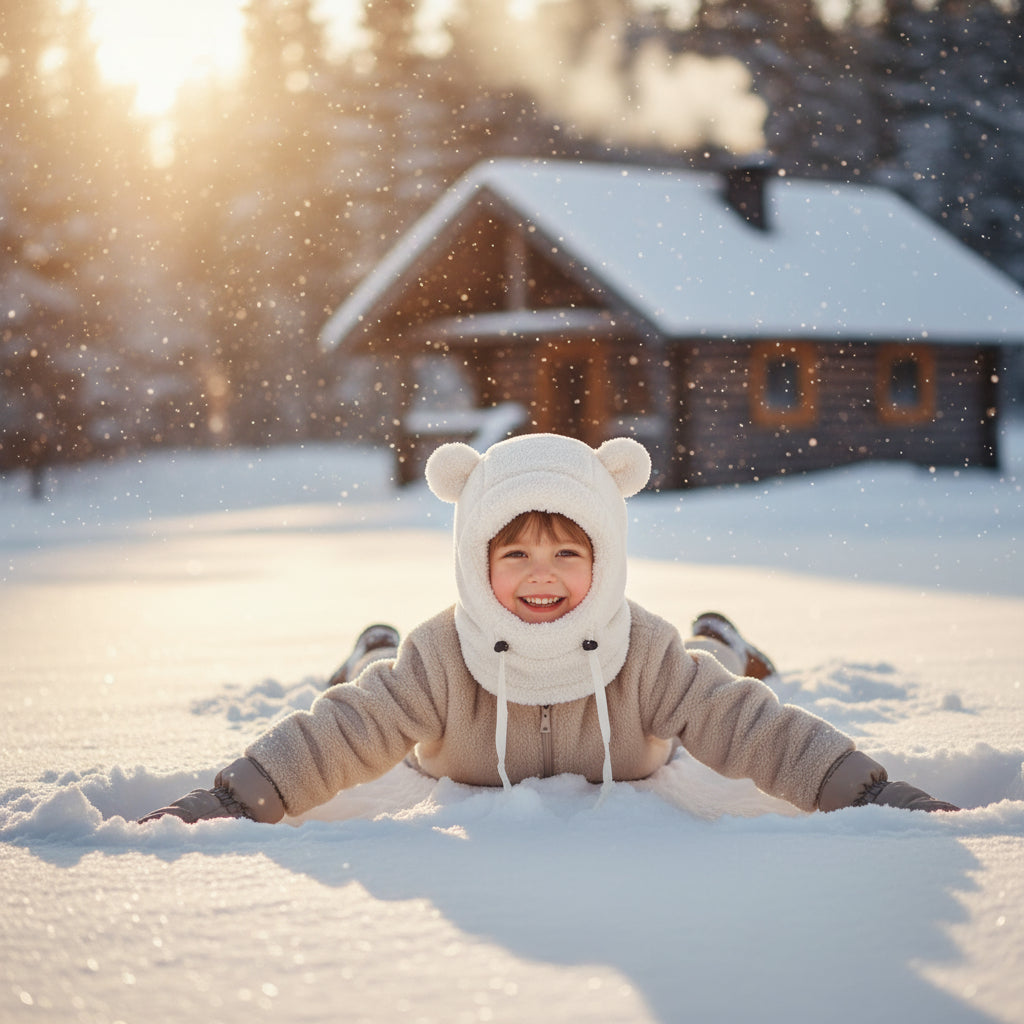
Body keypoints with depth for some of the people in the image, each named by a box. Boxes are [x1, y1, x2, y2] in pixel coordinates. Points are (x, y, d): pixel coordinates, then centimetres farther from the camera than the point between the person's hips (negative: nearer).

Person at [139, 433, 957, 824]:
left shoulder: (646, 652, -43)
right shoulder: (443, 657, -44)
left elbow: (756, 730, -47)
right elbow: (329, 739, -48)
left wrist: (877, 797, -57)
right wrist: (221, 807, -59)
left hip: (629, 779, 1)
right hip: (462, 773, -1)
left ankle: (718, 643, 64)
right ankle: (375, 656, 60)